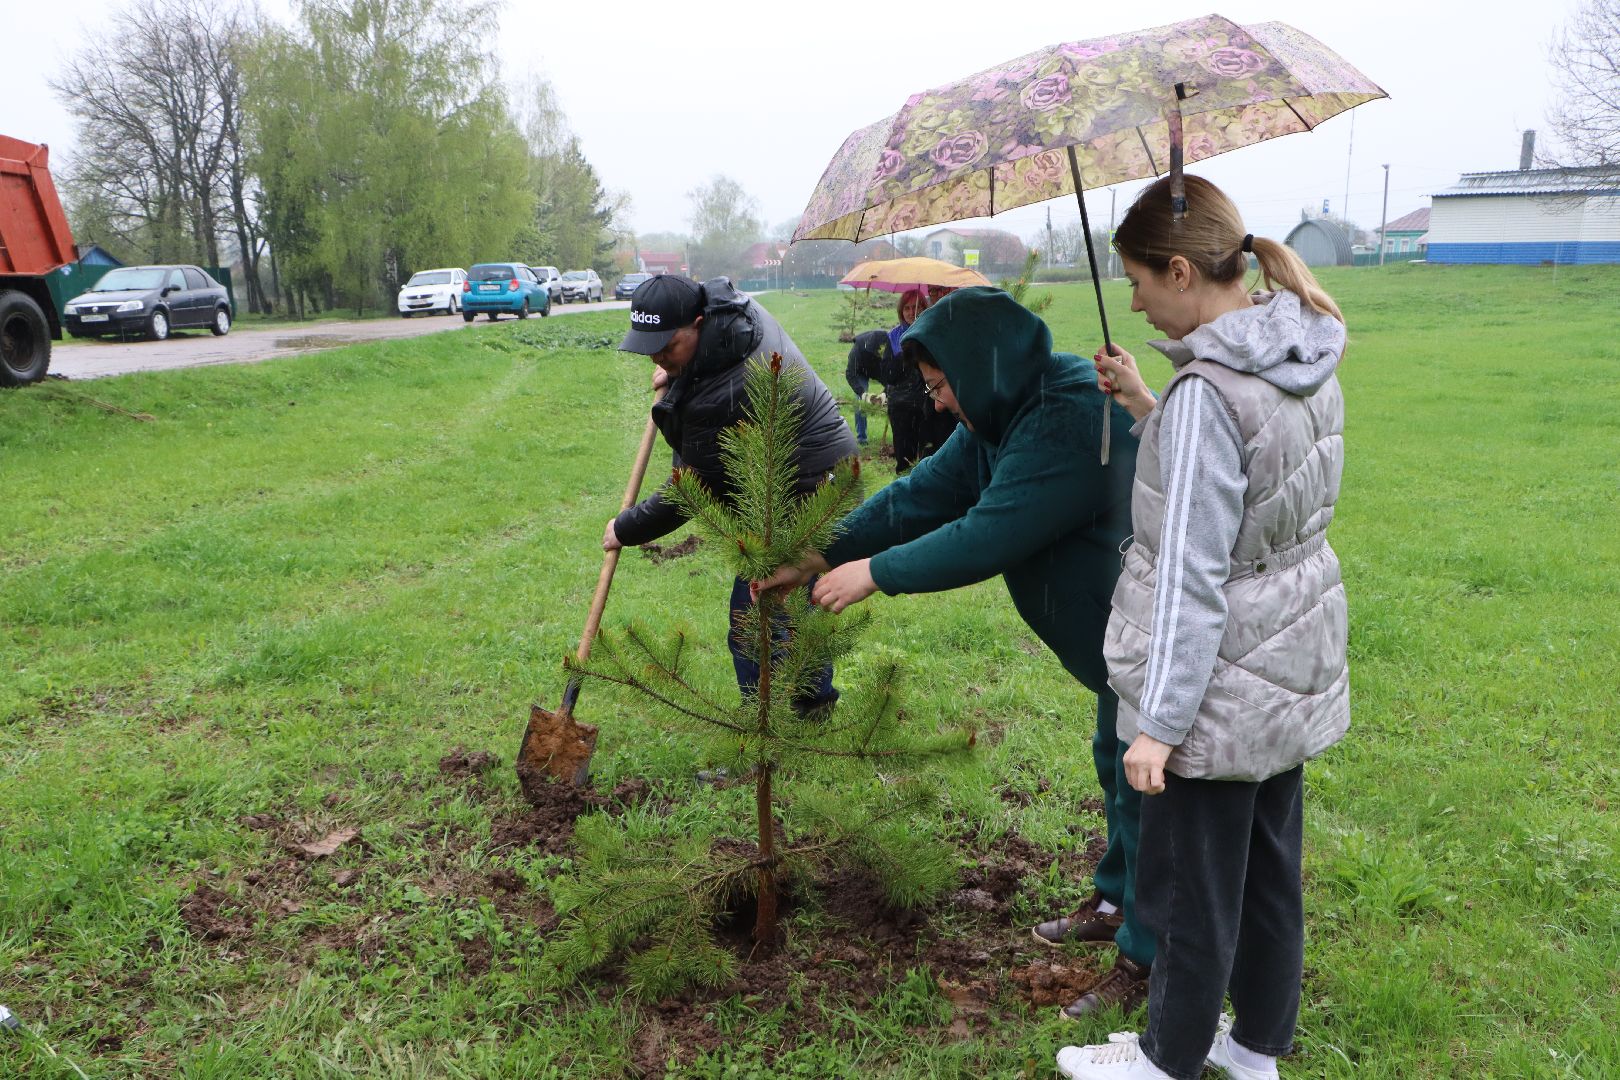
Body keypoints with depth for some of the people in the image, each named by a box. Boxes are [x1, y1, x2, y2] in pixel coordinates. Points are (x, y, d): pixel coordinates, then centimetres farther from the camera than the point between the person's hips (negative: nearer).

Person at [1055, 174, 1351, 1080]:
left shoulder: (1206, 391, -24)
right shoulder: (1310, 365, 2)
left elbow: (1192, 574, -24)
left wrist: (1158, 722, -19)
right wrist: (1146, 408, 8)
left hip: (1221, 688, -9)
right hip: (1293, 671, 9)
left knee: (1191, 882, 11)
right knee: (1271, 866, 21)